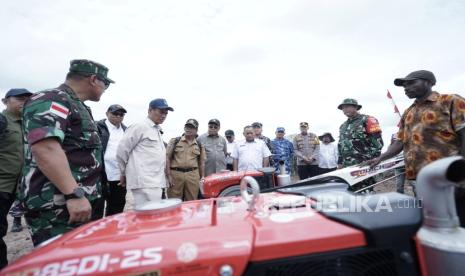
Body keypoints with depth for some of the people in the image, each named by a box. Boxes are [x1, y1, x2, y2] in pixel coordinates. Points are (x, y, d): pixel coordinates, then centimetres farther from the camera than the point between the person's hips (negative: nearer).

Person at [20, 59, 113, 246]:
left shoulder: (77, 106, 18)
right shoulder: (52, 101, -13)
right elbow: (45, 148, -29)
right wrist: (74, 194, -31)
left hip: (77, 200, 10)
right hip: (56, 205, -10)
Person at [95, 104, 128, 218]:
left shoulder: (125, 130, 15)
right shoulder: (98, 127, -2)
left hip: (120, 177, 6)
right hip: (101, 176, -5)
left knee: (116, 210, 15)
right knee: (97, 209, 4)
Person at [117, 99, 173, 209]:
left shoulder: (157, 131, 20)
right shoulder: (140, 126, -5)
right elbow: (122, 150, -6)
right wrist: (124, 173, 5)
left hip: (156, 182, 8)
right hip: (145, 182, -8)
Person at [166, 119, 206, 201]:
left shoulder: (199, 145, 13)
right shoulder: (174, 141, 7)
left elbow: (202, 162, 15)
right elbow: (167, 158, 2)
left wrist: (202, 177, 8)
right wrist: (168, 175, -4)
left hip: (193, 176, 2)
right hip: (175, 173, -1)